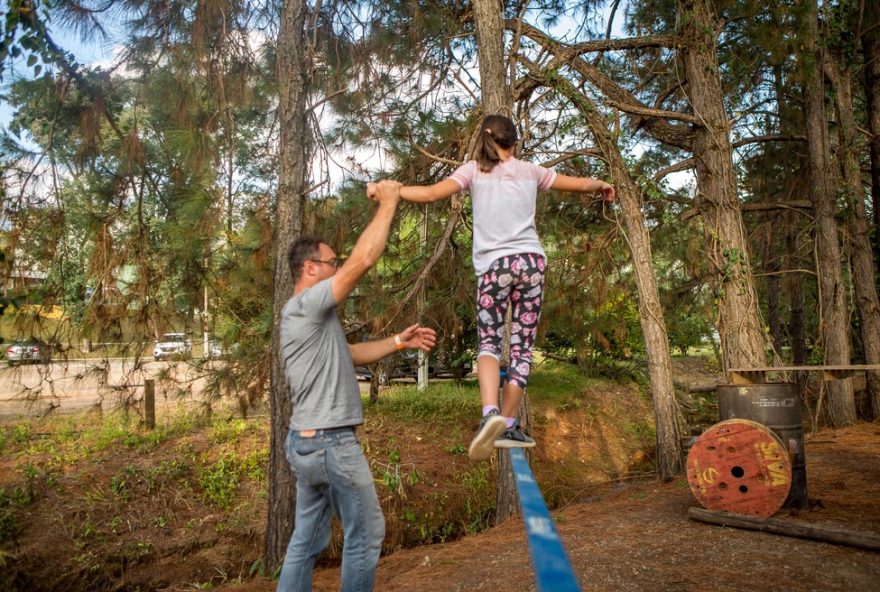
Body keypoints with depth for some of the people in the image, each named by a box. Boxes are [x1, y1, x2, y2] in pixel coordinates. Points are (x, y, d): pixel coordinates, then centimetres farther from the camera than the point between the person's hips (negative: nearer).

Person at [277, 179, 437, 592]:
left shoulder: (306, 316, 17)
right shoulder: (307, 305, -15)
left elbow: (351, 354, 20)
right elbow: (363, 260, -22)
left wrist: (400, 342, 12)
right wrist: (388, 203, -12)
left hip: (307, 440, 10)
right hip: (331, 442, -10)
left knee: (308, 537, 16)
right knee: (365, 533, 4)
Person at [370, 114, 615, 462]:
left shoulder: (474, 170, 8)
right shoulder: (529, 171, 16)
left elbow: (432, 193, -6)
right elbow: (579, 184, 24)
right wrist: (601, 185, 46)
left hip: (493, 265, -2)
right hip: (531, 262, 2)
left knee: (488, 342, 5)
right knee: (522, 346, 6)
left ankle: (491, 413, -20)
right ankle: (508, 426, 11)